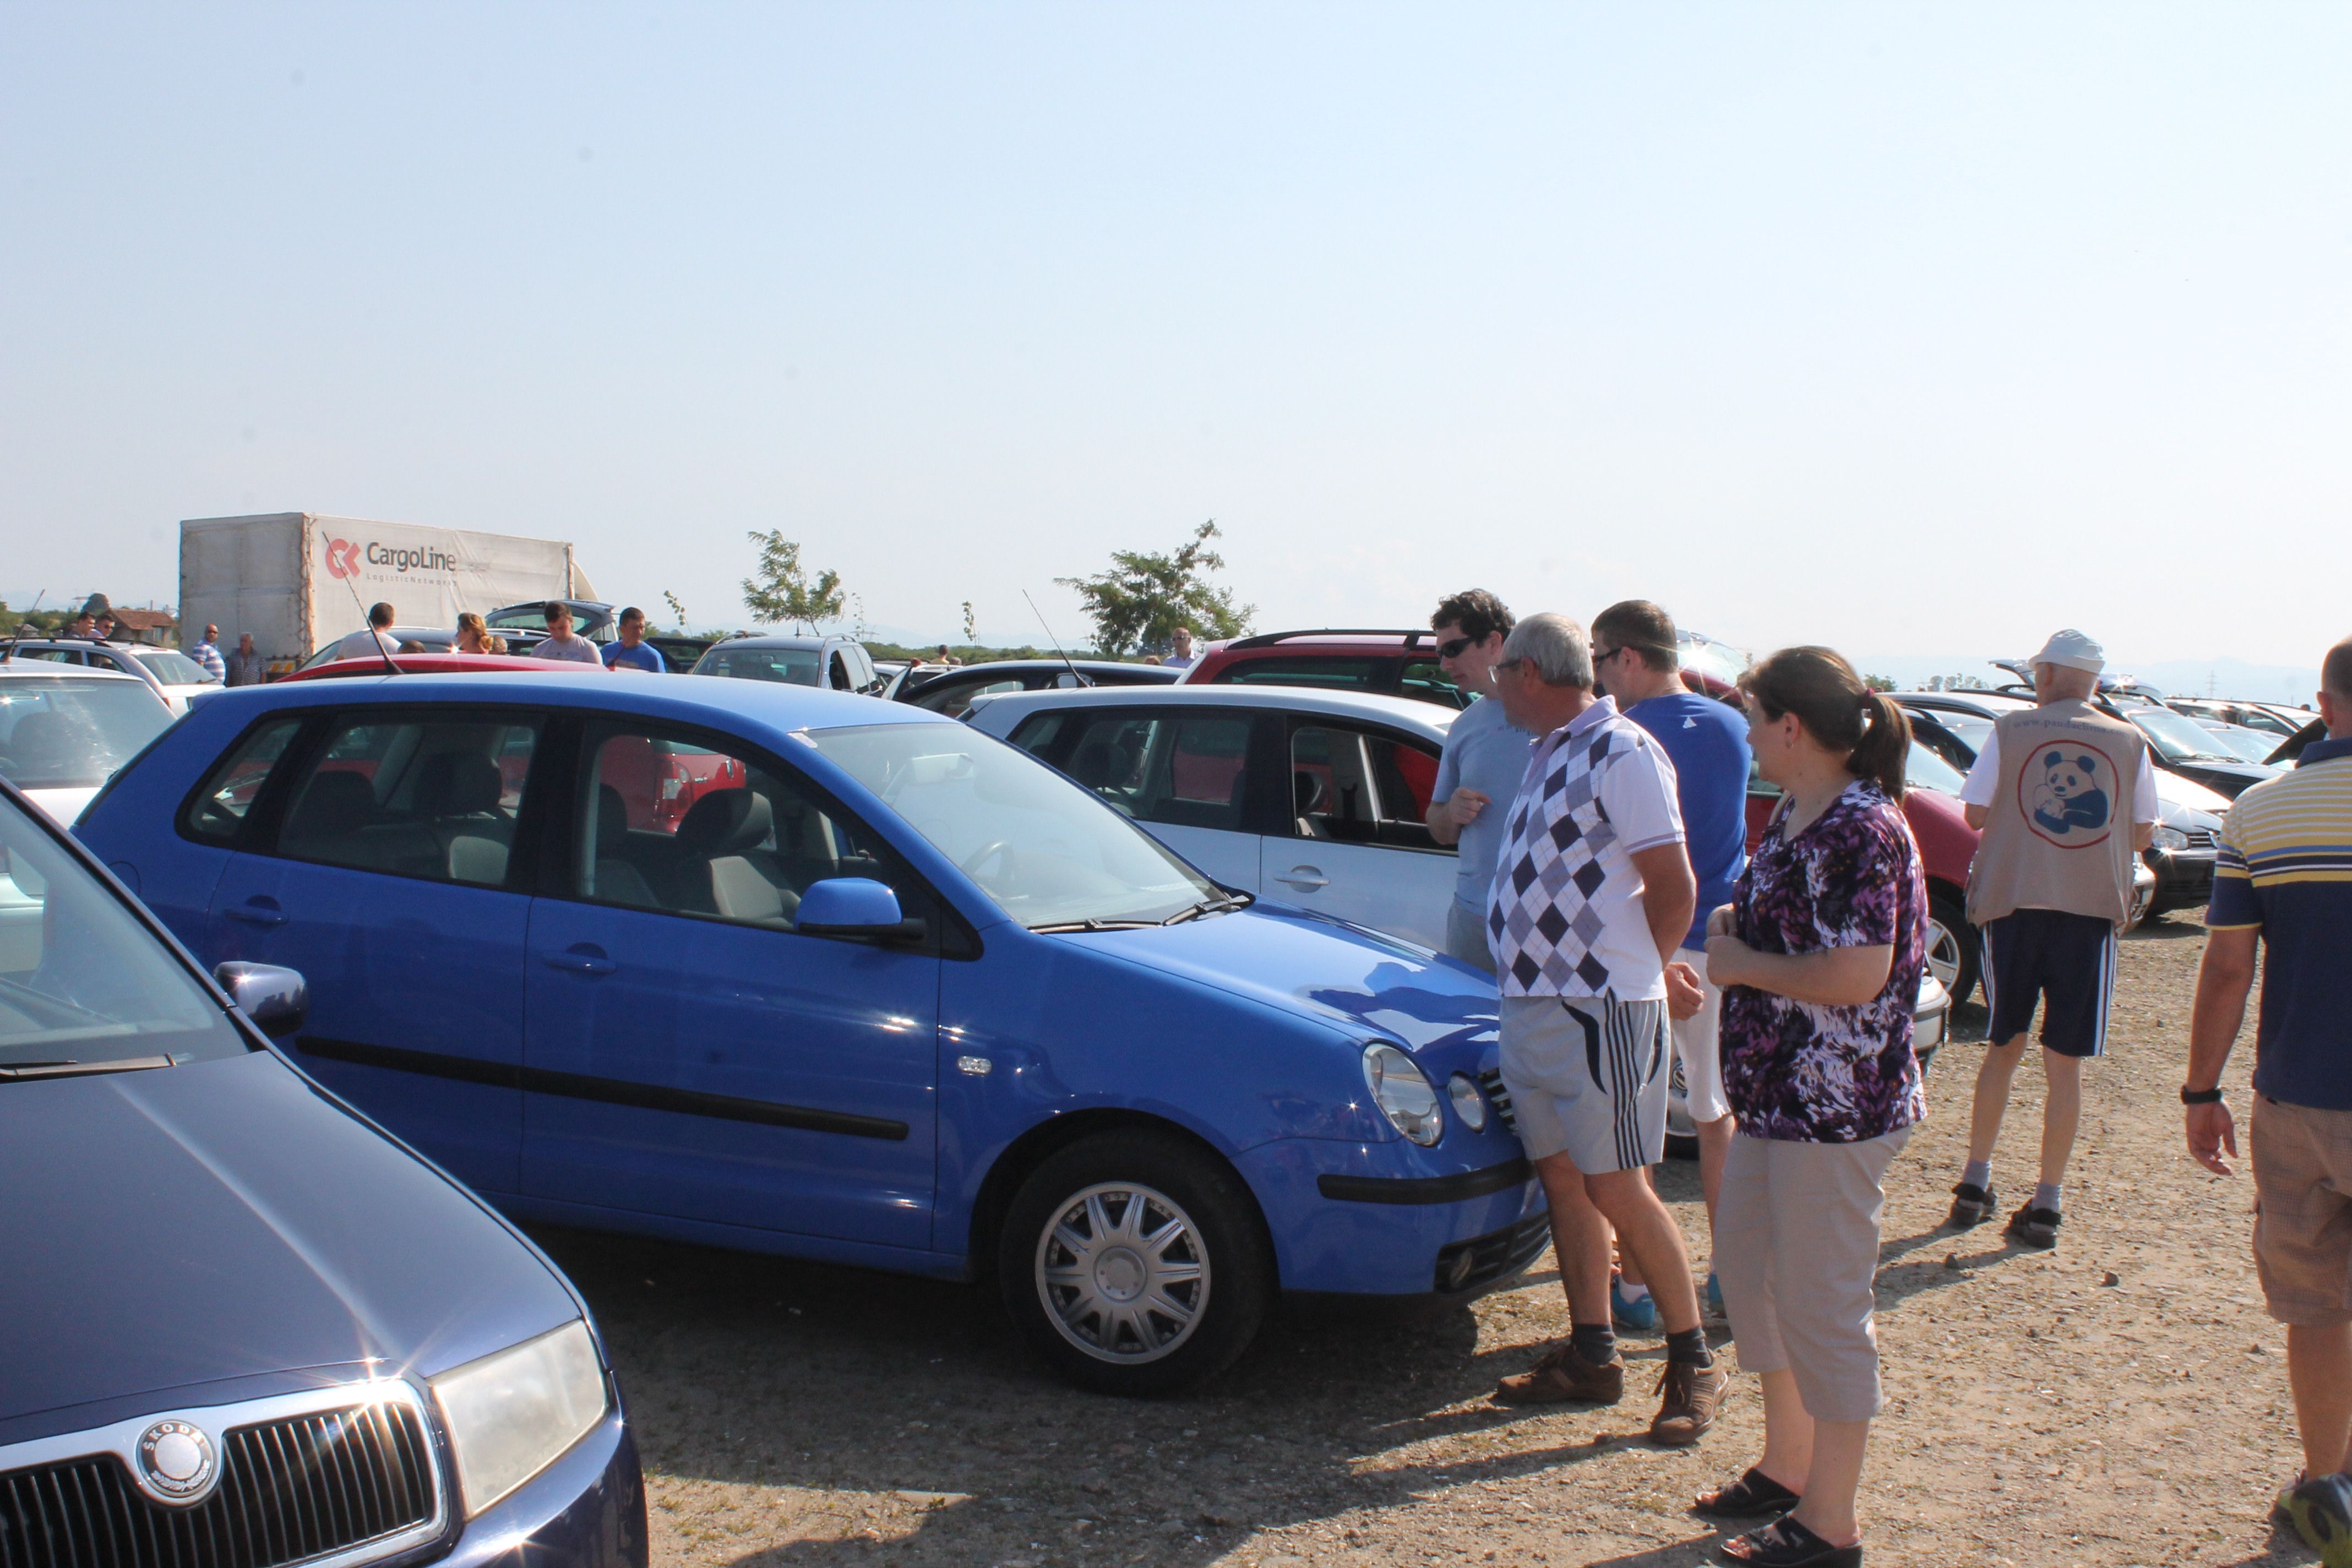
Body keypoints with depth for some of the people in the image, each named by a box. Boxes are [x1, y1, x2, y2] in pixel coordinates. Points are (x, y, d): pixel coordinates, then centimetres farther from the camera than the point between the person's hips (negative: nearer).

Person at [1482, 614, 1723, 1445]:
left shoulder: (1622, 753, -12)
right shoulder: (1552, 751, 16)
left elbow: (1674, 890, -13)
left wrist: (1639, 973, 3)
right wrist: (1648, 970, 17)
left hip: (1598, 1011, -9)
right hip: (1530, 1004, 9)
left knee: (1616, 1191, -5)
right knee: (1561, 1178, 12)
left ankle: (1693, 1362, 9)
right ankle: (1590, 1356, 21)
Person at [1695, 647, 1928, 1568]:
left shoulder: (1860, 828, -20)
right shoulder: (1797, 814, 10)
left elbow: (1858, 976, -28)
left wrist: (1742, 963, -16)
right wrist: (1736, 928, 4)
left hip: (1837, 1109, -11)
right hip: (1774, 1094, 11)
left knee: (1822, 1309, 0)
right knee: (1748, 1275, 20)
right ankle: (1788, 1468, 37)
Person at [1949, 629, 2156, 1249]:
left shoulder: (2011, 730, -1)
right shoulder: (2129, 742, 3)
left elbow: (1975, 813, -2)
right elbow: (2143, 835, 7)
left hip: (2013, 902, 0)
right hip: (2092, 910, 0)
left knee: (2004, 1046, 16)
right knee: (2066, 1062, 5)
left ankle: (1976, 1181, 19)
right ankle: (2047, 1203, 6)